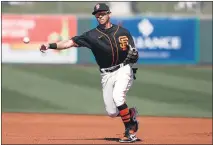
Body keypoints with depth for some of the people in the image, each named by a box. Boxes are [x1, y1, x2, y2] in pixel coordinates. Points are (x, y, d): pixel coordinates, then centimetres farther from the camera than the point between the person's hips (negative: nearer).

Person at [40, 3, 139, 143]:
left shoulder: (123, 32, 1)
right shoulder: (92, 35, 0)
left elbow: (134, 53, 7)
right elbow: (70, 42, -9)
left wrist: (134, 55, -18)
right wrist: (51, 46, -23)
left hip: (124, 69, -3)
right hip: (106, 75, 3)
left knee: (117, 96, -29)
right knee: (112, 112, -3)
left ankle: (130, 130, -15)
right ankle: (131, 114, 30)